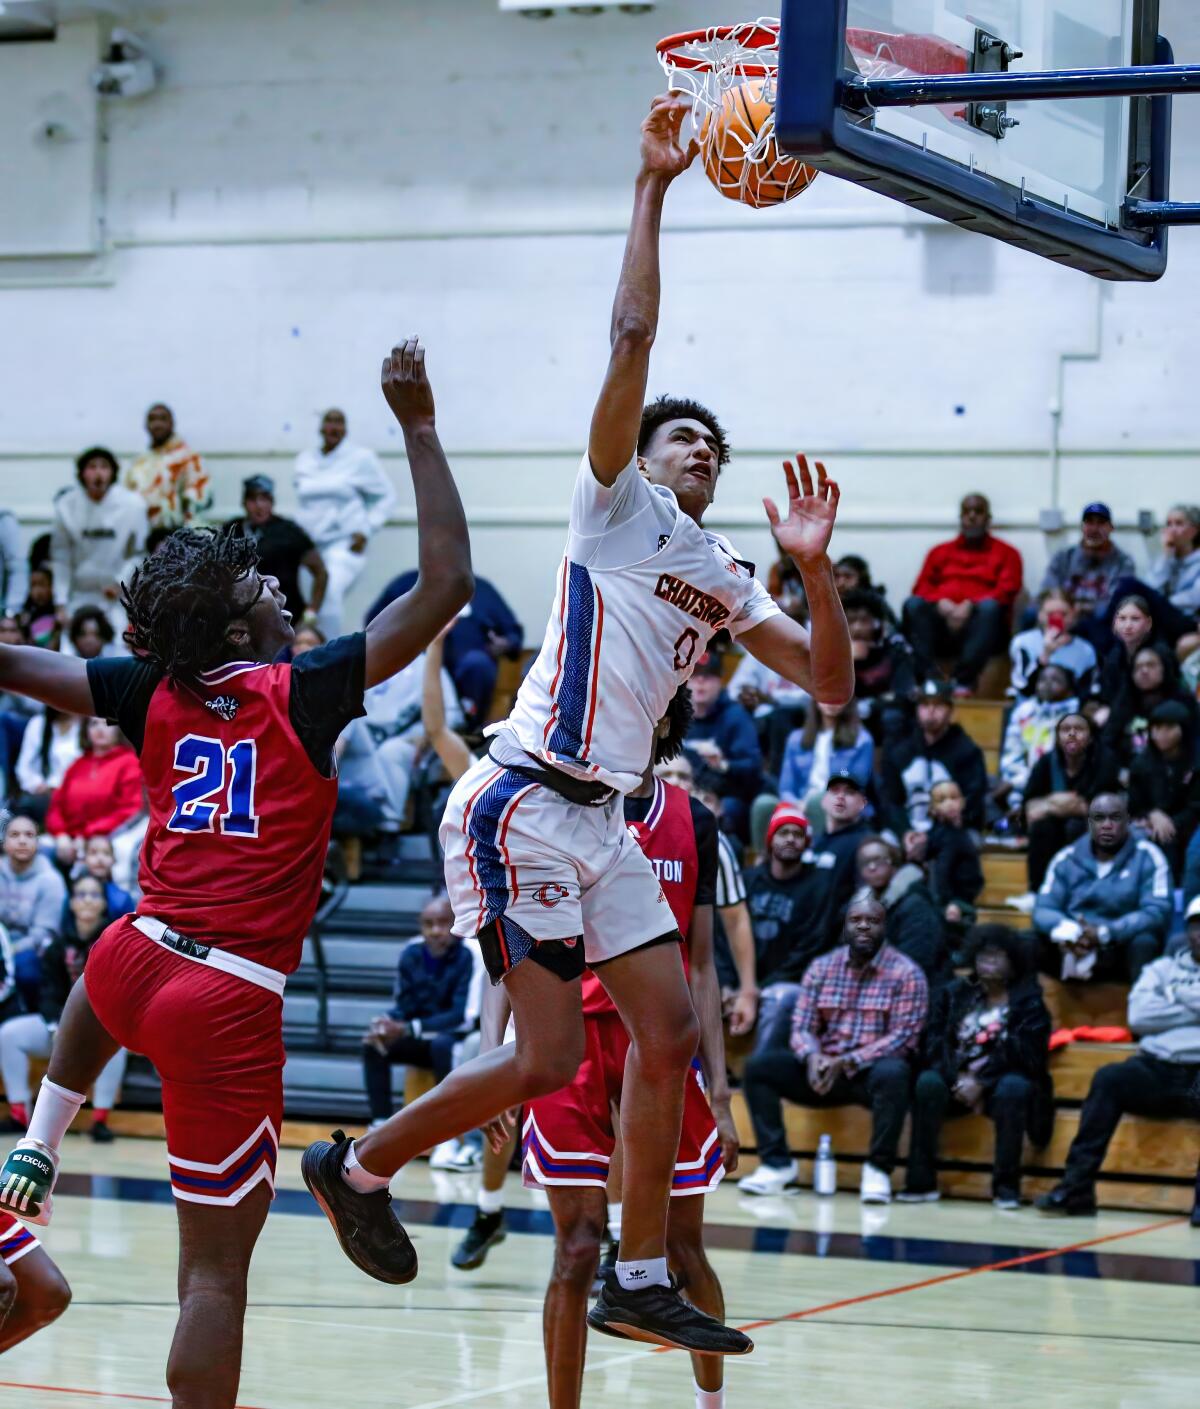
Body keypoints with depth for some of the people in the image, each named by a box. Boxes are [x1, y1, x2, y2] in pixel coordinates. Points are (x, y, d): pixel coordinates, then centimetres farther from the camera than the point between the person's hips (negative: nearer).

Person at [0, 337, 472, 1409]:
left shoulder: (155, 698, 4)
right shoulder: (304, 695, -9)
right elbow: (446, 584, -11)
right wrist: (419, 428, -5)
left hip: (138, 967, 6)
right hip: (232, 1005, -6)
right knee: (216, 1269, -3)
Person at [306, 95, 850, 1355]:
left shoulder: (722, 580, 19)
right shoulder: (614, 508, -1)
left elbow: (830, 686, 14)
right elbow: (632, 337, -12)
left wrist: (814, 566, 0)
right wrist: (652, 188, -11)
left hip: (600, 822, 8)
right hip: (523, 808, -8)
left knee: (669, 1033, 3)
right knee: (548, 1059, -10)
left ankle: (641, 1284, 10)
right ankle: (356, 1166, 10)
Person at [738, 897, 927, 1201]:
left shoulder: (906, 973, -5)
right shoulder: (822, 968, 8)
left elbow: (903, 1036, -14)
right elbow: (802, 1026, 4)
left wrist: (847, 1062, -24)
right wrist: (812, 1057, -21)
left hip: (872, 1071, -4)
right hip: (824, 1068, 4)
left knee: (893, 1073, -39)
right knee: (759, 1064, -16)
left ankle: (878, 1169, -23)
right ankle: (777, 1162, -12)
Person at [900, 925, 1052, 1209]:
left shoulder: (1028, 1000, 4)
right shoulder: (955, 994, 14)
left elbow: (1023, 1053, -9)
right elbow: (936, 1042, 5)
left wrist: (980, 1082, -19)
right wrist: (958, 1077, -14)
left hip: (1002, 1080, -2)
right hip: (958, 1079, 2)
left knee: (1014, 1088, -37)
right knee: (928, 1083, -29)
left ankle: (1006, 1185, -29)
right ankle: (921, 1182, -29)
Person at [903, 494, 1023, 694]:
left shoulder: (1005, 552, 17)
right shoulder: (940, 552, 24)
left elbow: (1006, 591, 1)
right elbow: (922, 588, 13)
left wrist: (970, 605, -15)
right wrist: (941, 603, -10)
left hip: (978, 625, -2)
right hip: (941, 620, 2)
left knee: (990, 607, -35)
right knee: (913, 604, -27)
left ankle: (965, 681, -40)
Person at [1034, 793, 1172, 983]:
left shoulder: (1147, 858, -2)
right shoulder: (1066, 859, 7)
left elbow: (1158, 912, -13)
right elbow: (1044, 909, 0)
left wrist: (1104, 933, -24)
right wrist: (1067, 932, -24)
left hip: (1123, 952, -2)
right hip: (1072, 947, 2)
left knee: (1144, 942, -37)